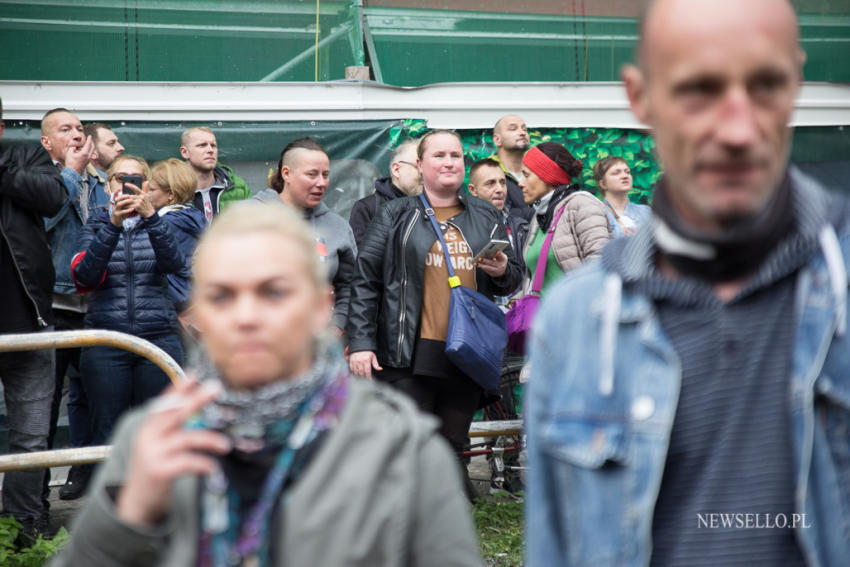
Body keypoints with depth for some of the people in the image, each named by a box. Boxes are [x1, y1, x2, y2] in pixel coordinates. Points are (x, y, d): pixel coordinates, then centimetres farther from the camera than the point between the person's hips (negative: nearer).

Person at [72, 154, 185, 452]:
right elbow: (85, 274, -9)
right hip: (105, 338, 0)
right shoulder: (96, 226, 11)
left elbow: (174, 262, -10)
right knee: (107, 435, 0)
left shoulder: (158, 224, 12)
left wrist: (150, 215, -24)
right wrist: (113, 224, -21)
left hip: (158, 338, 0)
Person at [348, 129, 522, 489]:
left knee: (451, 449, 11)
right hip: (411, 354, -3)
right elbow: (365, 280, 0)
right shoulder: (396, 216, 5)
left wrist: (502, 272, -4)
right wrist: (360, 342, -8)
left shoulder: (486, 219, 14)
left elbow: (513, 277, 21)